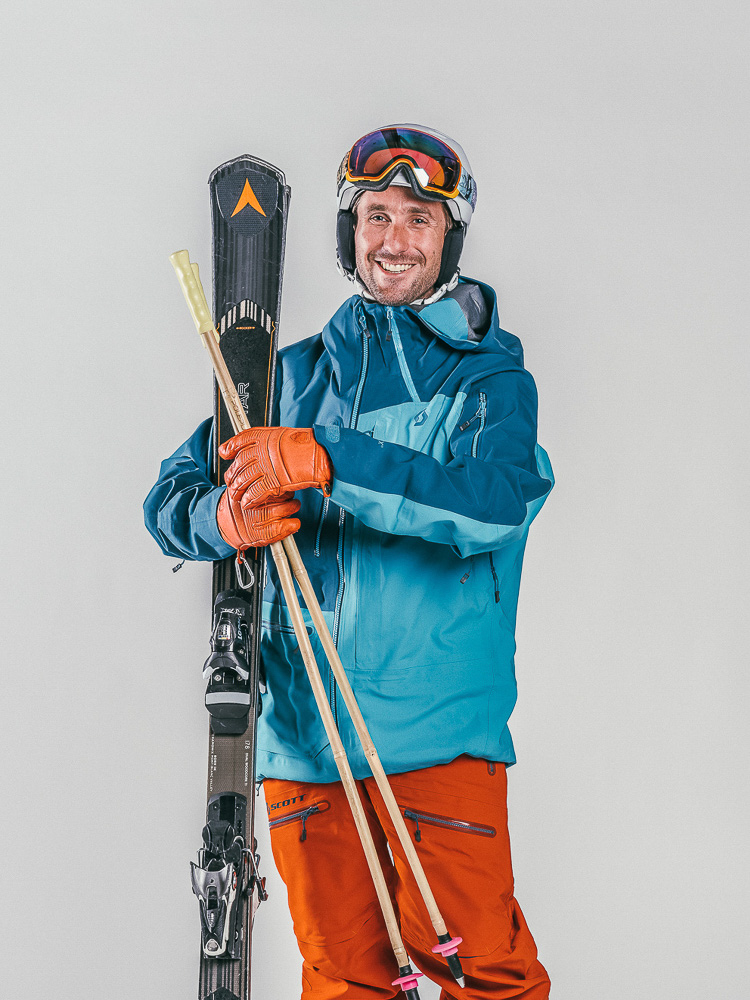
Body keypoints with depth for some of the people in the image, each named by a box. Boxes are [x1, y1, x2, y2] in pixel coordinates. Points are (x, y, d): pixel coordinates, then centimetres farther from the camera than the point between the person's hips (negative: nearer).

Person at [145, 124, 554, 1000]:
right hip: (300, 733, 3)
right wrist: (224, 519, -15)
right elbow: (171, 499, 9)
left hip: (439, 735, -3)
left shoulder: (491, 378, 3)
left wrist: (328, 463, -25)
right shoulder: (297, 374, 14)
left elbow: (500, 499, -18)